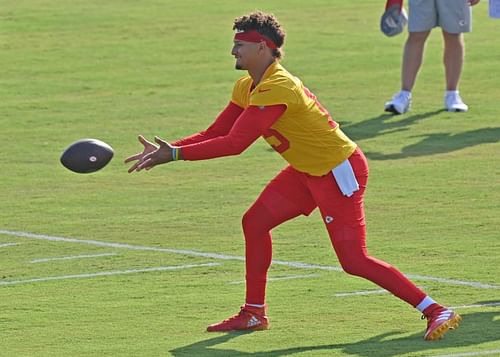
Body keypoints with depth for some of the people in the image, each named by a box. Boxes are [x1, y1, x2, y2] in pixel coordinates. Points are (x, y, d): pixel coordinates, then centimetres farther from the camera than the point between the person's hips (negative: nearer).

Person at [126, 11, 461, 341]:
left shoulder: (275, 89, -26)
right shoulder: (247, 87, 6)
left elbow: (235, 143, -31)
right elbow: (215, 133, 9)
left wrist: (175, 154, -29)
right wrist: (166, 150, -4)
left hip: (339, 171, -10)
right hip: (307, 171, 10)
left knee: (354, 261, -13)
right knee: (255, 222, 8)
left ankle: (436, 312, -10)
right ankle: (254, 313, 18)